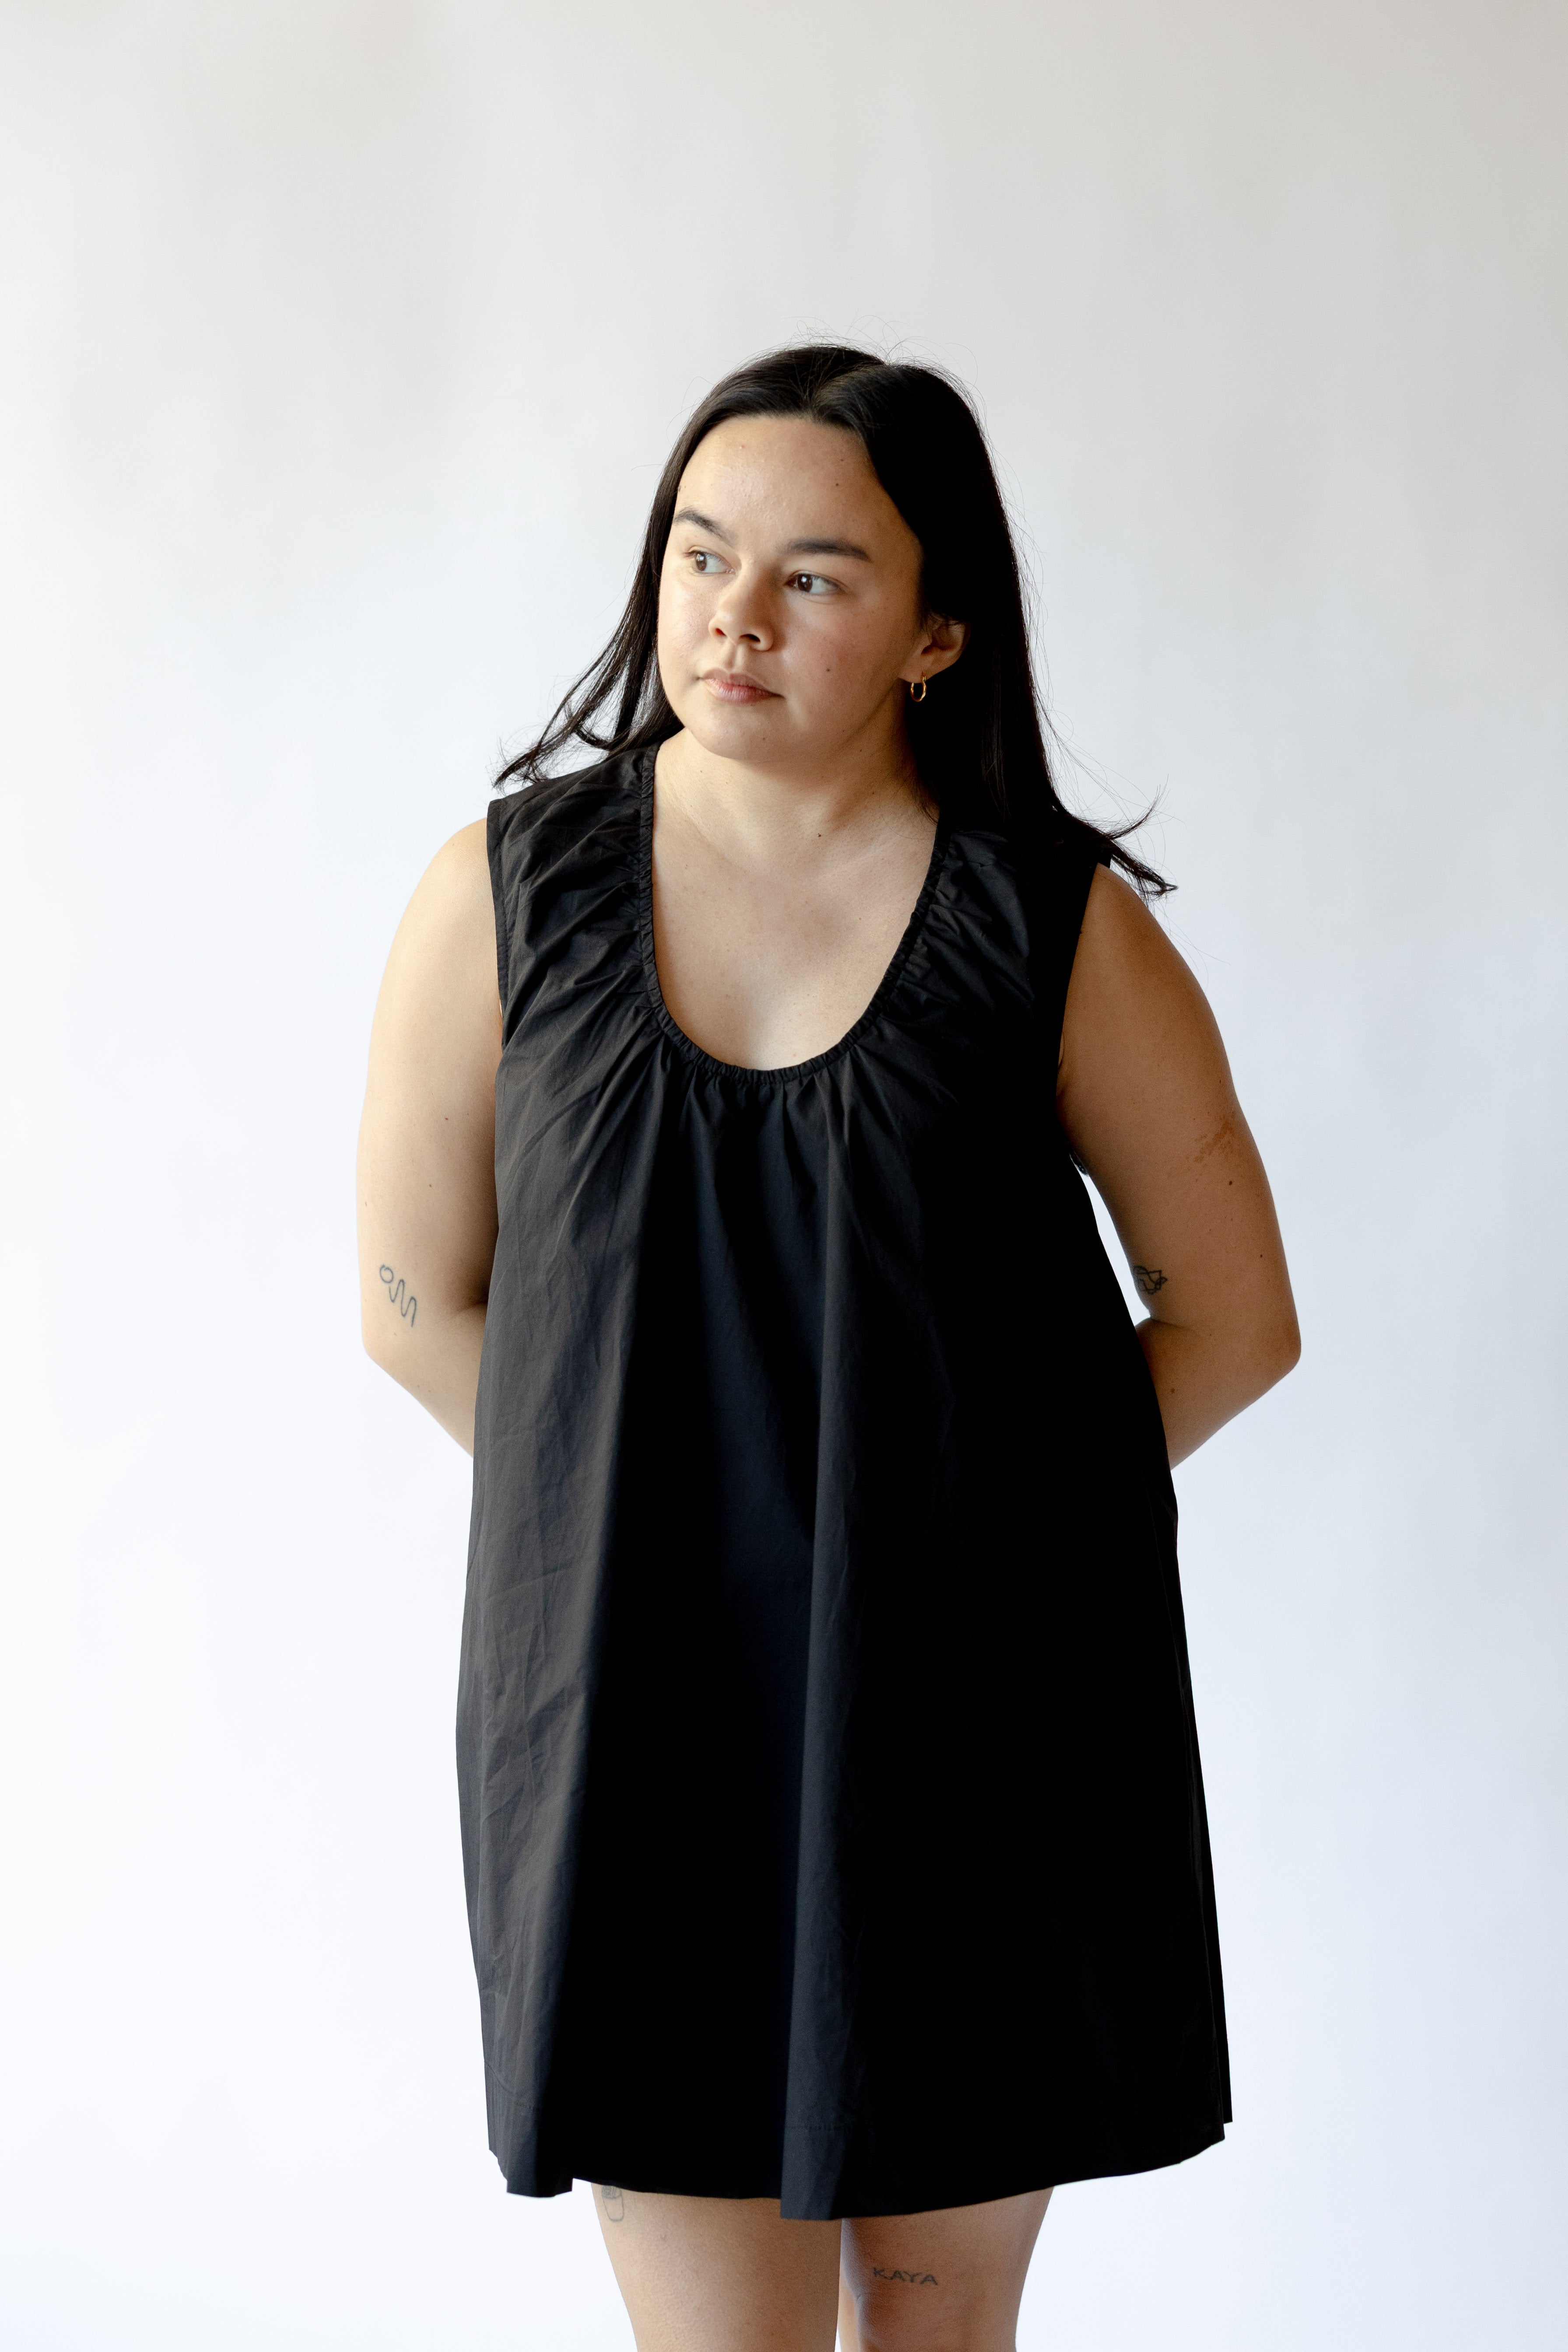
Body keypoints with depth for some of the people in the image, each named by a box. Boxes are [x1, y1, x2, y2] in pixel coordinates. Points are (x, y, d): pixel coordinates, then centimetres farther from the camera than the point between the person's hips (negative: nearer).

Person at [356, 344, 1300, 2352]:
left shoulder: (1056, 925, -4)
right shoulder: (505, 897, -1)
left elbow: (1235, 1316, 5)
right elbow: (420, 1303, 7)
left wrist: (971, 1511, 2)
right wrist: (648, 1501, 3)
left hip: (974, 1719, 0)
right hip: (635, 1709, 0)